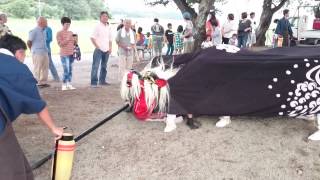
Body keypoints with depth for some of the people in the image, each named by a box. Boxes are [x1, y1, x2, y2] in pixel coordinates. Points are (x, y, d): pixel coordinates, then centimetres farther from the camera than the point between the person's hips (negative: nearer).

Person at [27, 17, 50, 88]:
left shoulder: (44, 31, 13)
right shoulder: (34, 31, -11)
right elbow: (29, 42, -8)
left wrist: (45, 49, 11)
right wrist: (34, 50, 3)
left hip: (45, 52, 8)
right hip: (37, 53, -8)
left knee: (45, 68, 10)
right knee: (37, 69, -1)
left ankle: (43, 82, 19)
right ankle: (36, 83, 7)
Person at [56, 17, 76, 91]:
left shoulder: (70, 33, 15)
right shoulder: (59, 33, -4)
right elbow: (60, 44, -13)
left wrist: (74, 41, 6)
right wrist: (67, 39, -18)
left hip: (71, 54, 6)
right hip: (64, 54, -6)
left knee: (70, 70, 8)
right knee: (66, 70, -10)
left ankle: (69, 84, 16)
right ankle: (64, 85, 0)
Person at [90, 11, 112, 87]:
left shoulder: (108, 27, 15)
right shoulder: (98, 27, -4)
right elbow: (92, 38, -9)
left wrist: (110, 48, 9)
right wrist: (97, 46, -13)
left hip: (106, 50, 6)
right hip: (99, 50, -6)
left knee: (104, 66, 13)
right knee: (95, 66, -9)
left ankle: (102, 81, 23)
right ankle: (94, 82, -8)